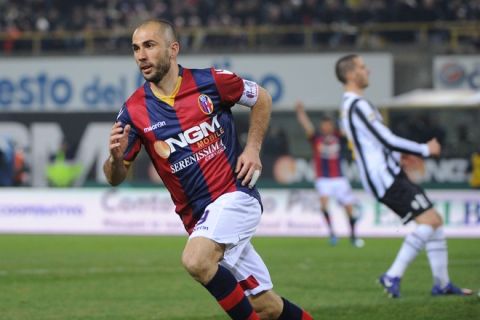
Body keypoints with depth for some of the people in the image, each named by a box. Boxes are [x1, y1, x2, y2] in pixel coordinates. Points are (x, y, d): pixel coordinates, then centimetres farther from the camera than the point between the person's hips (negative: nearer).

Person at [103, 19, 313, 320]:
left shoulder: (210, 81, -6)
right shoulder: (134, 111, -1)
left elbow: (262, 98, 12)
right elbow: (116, 177, 4)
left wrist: (253, 148, 1)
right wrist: (116, 157, -19)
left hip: (236, 194, -3)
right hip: (198, 216, 3)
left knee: (196, 260, -30)